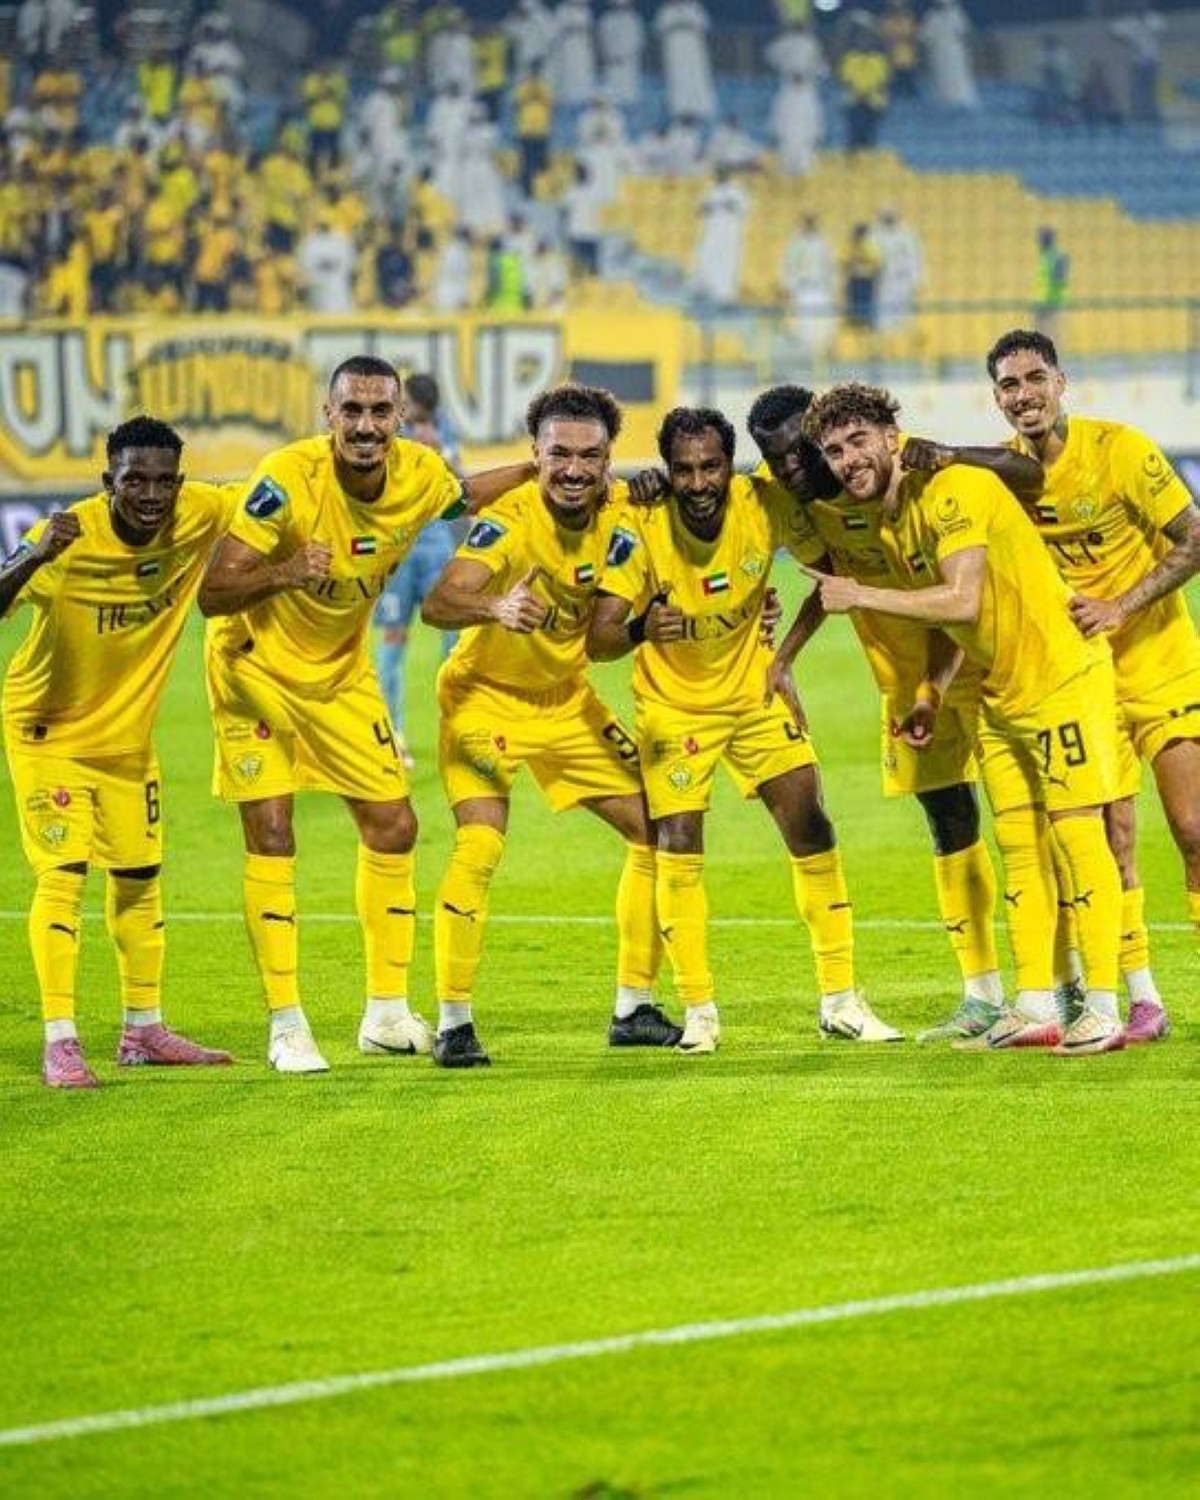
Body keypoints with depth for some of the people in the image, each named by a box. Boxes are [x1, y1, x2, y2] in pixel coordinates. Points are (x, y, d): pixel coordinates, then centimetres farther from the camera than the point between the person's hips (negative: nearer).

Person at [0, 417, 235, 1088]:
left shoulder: (200, 517, -16)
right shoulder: (69, 537, -29)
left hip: (129, 731, 5)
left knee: (140, 875, 14)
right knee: (63, 872, -15)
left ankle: (144, 1030, 28)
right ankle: (60, 1042, -13)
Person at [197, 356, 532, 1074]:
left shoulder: (419, 474, -13)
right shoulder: (288, 478, -29)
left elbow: (465, 496, 14)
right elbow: (213, 593, -30)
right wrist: (285, 571, -48)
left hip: (342, 672, 5)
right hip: (258, 667, -5)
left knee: (393, 827, 6)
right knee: (271, 839, -9)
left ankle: (388, 1013, 19)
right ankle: (287, 1026, -1)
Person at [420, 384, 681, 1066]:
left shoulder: (620, 508, -11)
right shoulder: (510, 521, -27)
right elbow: (438, 602, -42)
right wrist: (494, 608, -63)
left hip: (570, 701, 6)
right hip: (488, 697, -6)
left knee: (657, 831, 4)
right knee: (480, 847, -23)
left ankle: (635, 1009, 17)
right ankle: (453, 1023, -13)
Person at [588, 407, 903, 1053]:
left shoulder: (766, 506, -19)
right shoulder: (641, 527, -24)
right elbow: (598, 639, -29)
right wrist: (640, 630, -49)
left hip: (753, 690, 2)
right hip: (672, 703, -2)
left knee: (810, 825, -3)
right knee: (678, 844, -12)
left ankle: (840, 1000, 8)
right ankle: (699, 1011, 4)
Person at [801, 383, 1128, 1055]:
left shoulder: (952, 489, -20)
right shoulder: (894, 517, 7)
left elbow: (962, 600, -29)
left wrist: (860, 596, -24)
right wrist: (935, 694, 10)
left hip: (1063, 674, -9)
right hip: (1001, 693, 9)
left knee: (1078, 833, -9)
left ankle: (1103, 1008, -7)